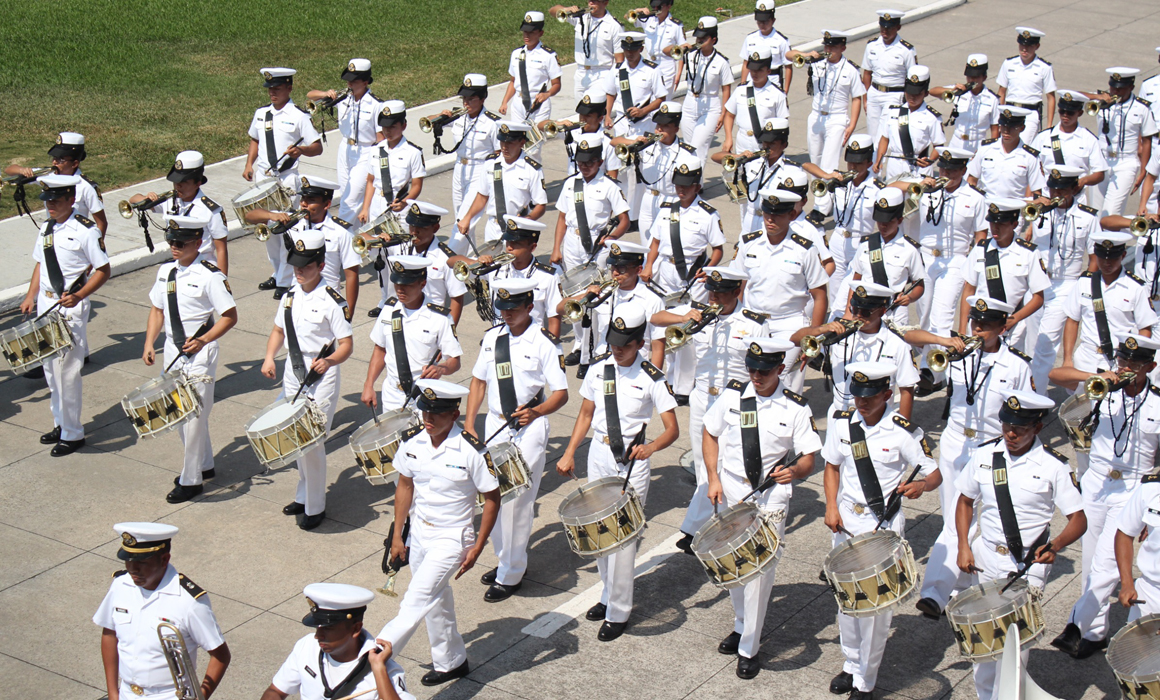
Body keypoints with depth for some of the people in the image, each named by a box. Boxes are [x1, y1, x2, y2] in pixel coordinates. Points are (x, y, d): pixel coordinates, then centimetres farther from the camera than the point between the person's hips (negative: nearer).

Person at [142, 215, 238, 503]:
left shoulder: (209, 276, -15)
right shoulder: (166, 271, 5)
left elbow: (230, 316, -13)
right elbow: (157, 309, 13)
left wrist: (203, 340, -23)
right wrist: (149, 344, 3)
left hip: (199, 353, -7)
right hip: (172, 350, 7)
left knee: (195, 415, -4)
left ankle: (191, 479, 5)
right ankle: (204, 464, 33)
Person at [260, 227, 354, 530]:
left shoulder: (331, 301, -14)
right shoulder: (291, 296, 6)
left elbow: (346, 344, -13)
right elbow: (279, 329, 18)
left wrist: (329, 360, -32)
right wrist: (269, 357, 1)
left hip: (321, 378, -7)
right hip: (292, 374, 7)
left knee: (311, 442, -6)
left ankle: (315, 507, 7)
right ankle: (304, 496, 31)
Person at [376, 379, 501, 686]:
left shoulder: (471, 451, -21)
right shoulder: (412, 442, -6)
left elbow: (492, 499, -12)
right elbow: (405, 486, 8)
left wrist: (477, 547, -13)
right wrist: (397, 536, 8)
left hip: (452, 538, -6)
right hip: (419, 533, 6)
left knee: (416, 600, -18)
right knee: (436, 603, 19)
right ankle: (451, 662, 36)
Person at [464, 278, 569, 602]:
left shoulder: (544, 342, -11)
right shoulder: (492, 337, 5)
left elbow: (561, 393, -11)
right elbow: (479, 380, 13)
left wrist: (535, 412, -29)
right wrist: (468, 423, 4)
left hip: (529, 429, -5)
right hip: (494, 426, 6)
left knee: (517, 501, -5)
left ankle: (511, 575, 6)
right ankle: (504, 560, 29)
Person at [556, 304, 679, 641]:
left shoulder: (652, 378, -12)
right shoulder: (599, 367, 2)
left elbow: (672, 429, -13)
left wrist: (651, 446, -33)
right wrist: (569, 453, 6)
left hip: (632, 462, -5)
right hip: (598, 457, 5)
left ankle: (619, 611, 4)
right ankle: (609, 593, 32)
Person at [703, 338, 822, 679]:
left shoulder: (795, 408, -8)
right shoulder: (733, 396, -2)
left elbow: (809, 459, -5)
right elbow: (710, 434, 9)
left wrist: (794, 471, -29)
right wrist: (713, 478, -2)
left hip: (770, 500, -3)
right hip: (730, 495, 4)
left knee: (761, 569, -7)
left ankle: (749, 648, 3)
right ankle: (742, 625, 39)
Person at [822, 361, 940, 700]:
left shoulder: (903, 432, -14)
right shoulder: (841, 423, -2)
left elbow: (935, 473, -10)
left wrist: (921, 485, -33)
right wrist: (831, 507, -2)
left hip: (885, 526, -4)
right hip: (846, 521, 4)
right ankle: (851, 664, 35)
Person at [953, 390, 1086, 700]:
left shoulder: (1053, 466, -9)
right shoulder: (985, 455, 0)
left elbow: (1078, 520, -7)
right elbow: (965, 501, 12)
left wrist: (1055, 545, -25)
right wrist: (963, 546, 0)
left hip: (1030, 566, -3)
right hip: (987, 560, 3)